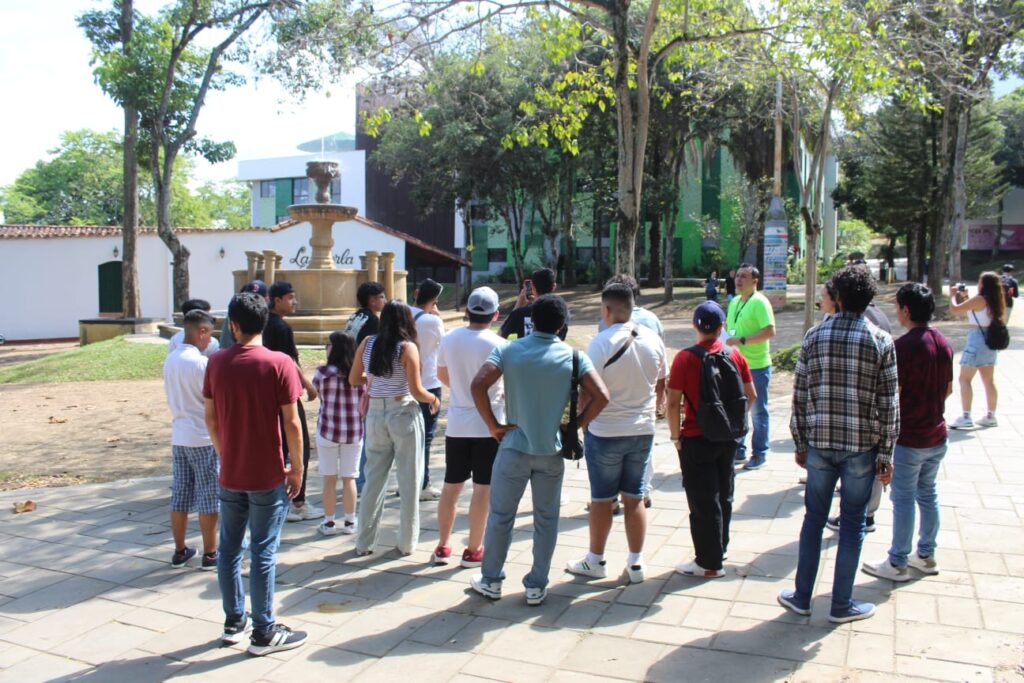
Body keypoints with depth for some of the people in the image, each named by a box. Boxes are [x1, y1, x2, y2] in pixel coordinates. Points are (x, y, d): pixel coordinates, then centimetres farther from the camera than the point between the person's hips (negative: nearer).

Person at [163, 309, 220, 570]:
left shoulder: (170, 359, 6)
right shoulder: (201, 362, -17)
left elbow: (174, 398, 13)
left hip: (179, 436, 7)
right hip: (204, 438, -7)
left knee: (180, 497, 12)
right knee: (209, 498, 2)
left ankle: (180, 552, 21)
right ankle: (210, 554, 9)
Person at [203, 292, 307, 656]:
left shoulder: (217, 363, -1)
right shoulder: (280, 363, -14)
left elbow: (210, 418, 6)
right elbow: (291, 423, -14)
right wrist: (297, 468, -3)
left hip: (230, 475, 4)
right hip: (267, 476, -4)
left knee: (229, 548, 15)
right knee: (263, 553, 3)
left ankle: (234, 621, 29)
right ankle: (263, 632, 13)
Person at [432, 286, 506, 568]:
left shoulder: (449, 339, -1)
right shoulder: (498, 345, -15)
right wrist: (504, 395, 11)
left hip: (456, 424, 4)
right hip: (488, 424, -4)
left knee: (451, 486, 14)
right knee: (483, 489, 5)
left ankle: (443, 547, 22)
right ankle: (473, 551, 12)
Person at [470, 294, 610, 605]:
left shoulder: (509, 350, -5)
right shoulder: (573, 356, -4)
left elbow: (478, 385, -17)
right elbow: (601, 396, -11)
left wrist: (493, 425, -8)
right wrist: (577, 425, -1)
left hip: (514, 448, 0)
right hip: (552, 451, 1)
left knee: (500, 516, 14)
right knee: (546, 519, 14)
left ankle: (491, 581, 26)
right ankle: (537, 586, 22)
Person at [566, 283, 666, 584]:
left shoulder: (601, 342, -18)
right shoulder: (654, 339, -1)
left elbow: (588, 392, -16)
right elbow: (660, 386, 9)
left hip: (604, 432, -4)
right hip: (643, 431, 5)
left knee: (602, 499, 9)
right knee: (635, 497, 14)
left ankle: (595, 561, 23)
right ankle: (635, 563, 20)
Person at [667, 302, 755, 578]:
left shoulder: (685, 358, -15)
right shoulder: (735, 355, -1)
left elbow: (673, 402, -17)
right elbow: (751, 395, 4)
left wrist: (676, 435, -6)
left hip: (697, 440, -5)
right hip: (728, 438, 5)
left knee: (702, 502, 5)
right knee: (724, 496, 19)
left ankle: (709, 563, 13)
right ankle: (719, 550, 33)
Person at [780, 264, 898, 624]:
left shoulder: (814, 336, -2)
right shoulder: (881, 341, -7)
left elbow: (800, 395, 0)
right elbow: (888, 404, -7)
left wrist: (800, 443, 10)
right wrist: (885, 454, 0)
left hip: (820, 444, 2)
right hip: (862, 446, -1)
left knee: (813, 519, 14)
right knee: (852, 525, 10)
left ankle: (802, 597, 23)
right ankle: (841, 604, 21)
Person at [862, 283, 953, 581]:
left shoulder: (904, 346, -20)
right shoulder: (943, 343, 5)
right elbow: (948, 389, 14)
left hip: (908, 438, -8)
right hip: (936, 436, 8)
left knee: (903, 500, 2)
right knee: (928, 495, 18)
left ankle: (897, 564, 11)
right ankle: (926, 556, 29)